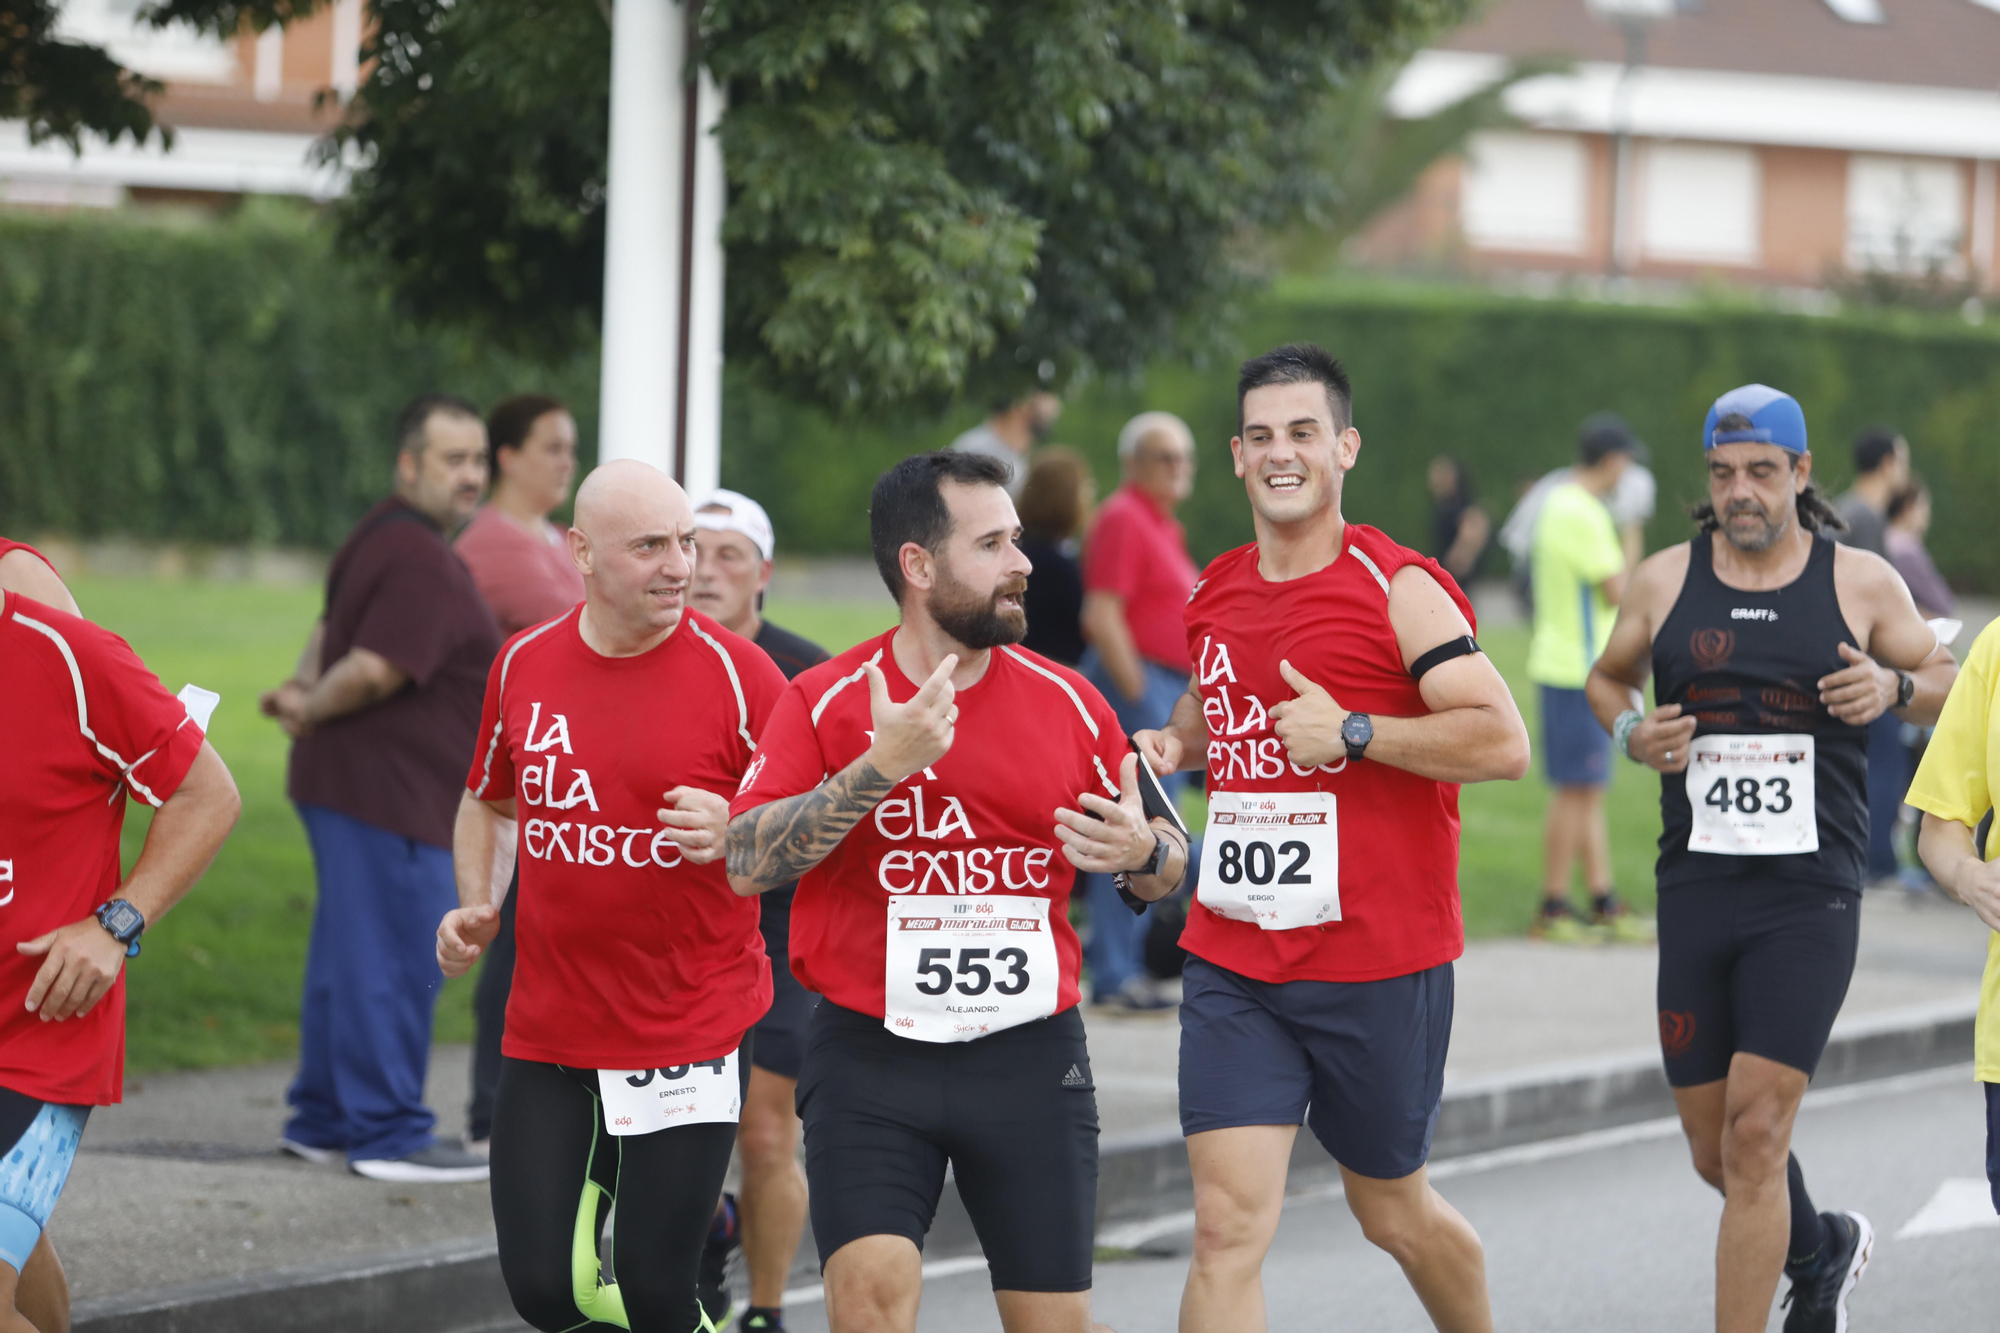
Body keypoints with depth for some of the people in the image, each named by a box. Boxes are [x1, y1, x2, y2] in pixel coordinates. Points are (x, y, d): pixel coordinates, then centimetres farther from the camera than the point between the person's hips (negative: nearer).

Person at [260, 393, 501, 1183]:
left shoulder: (381, 540, 17)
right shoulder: (420, 563, -19)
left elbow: (331, 627, 25)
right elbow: (376, 669, -24)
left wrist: (305, 689, 7)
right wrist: (311, 710, -8)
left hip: (351, 785, 11)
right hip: (387, 791, -11)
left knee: (350, 960, 16)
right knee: (396, 964, -7)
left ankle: (322, 1119, 22)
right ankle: (388, 1133, -4)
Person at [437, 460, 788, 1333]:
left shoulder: (736, 673, -9)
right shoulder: (524, 664, 4)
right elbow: (485, 800, 22)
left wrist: (736, 833, -24)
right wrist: (473, 908, 7)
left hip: (691, 1029, -3)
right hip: (548, 1026, 4)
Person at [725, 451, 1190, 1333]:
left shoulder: (1068, 704, 4)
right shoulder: (825, 701, -3)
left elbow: (1166, 867, 13)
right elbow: (746, 864, -15)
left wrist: (1142, 853, -12)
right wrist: (879, 767, -24)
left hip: (1031, 1057, 2)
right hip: (868, 1056, -2)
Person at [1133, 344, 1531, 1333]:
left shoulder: (1399, 590, -9)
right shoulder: (1214, 594, 8)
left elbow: (1503, 741, -17)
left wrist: (1352, 733, -21)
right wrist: (1175, 744, 7)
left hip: (1381, 965, -4)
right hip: (1233, 968, 4)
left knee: (1393, 1212, 15)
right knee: (1227, 1226, -9)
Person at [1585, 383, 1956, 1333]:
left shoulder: (1861, 584, 2)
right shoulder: (1665, 581, 6)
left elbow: (1944, 679, 14)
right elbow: (1609, 678, 21)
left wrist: (1893, 687, -8)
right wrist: (1631, 731, -1)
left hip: (1810, 897, -3)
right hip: (1695, 890, 3)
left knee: (1756, 1136, -15)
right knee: (1714, 1153, 11)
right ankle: (1823, 1251, 41)